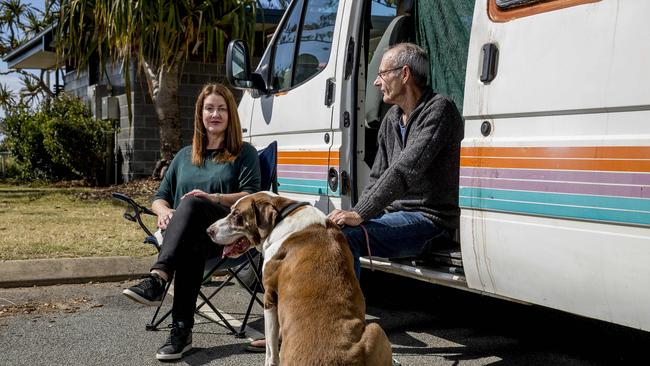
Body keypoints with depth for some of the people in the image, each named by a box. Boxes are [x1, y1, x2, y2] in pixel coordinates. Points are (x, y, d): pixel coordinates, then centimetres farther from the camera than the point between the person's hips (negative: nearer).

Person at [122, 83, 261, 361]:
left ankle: (157, 281, -55)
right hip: (184, 230, 3)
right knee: (192, 246, -38)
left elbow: (251, 196, 2)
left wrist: (213, 198, -15)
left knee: (191, 204, -37)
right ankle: (182, 328, -46)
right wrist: (164, 211, -1)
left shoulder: (244, 153, 17)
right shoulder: (184, 156, 29)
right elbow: (160, 197, 25)